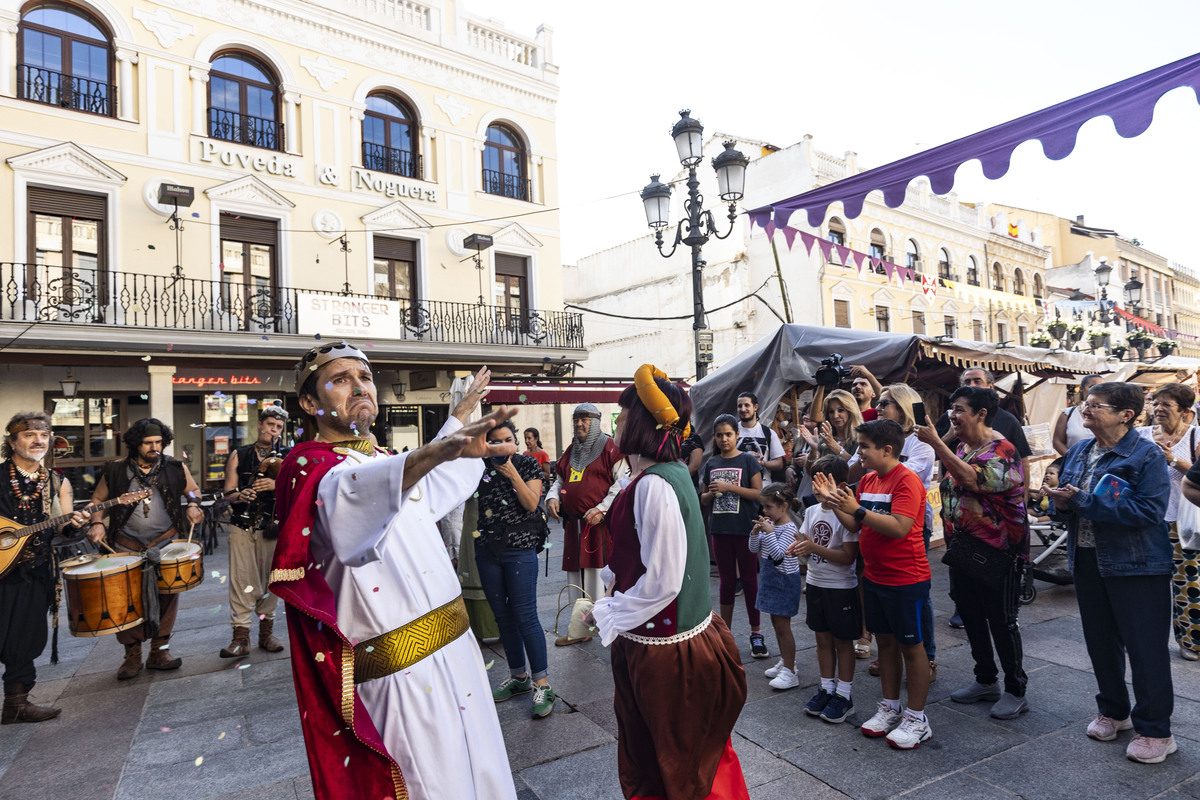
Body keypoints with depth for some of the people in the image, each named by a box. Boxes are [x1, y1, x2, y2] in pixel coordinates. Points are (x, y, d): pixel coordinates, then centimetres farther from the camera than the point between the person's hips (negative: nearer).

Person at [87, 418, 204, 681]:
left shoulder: (176, 468, -1)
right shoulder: (116, 470, -2)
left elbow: (194, 490, 14)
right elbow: (98, 499, 9)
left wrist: (192, 504, -6)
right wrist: (97, 523, -7)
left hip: (167, 543, 0)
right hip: (129, 547, 0)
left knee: (168, 597, 3)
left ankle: (159, 652, 18)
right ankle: (132, 656, 18)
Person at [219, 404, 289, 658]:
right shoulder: (238, 455, 9)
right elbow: (228, 492, 7)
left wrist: (277, 485, -19)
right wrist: (239, 495, -15)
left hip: (272, 527, 0)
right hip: (242, 527, 0)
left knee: (270, 580, 4)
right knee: (241, 580, -5)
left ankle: (267, 632, 17)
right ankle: (240, 637, -1)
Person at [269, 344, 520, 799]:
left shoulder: (383, 460, 14)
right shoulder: (311, 468, -11)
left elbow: (433, 485, 36)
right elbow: (351, 494, -37)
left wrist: (461, 413, 43)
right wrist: (437, 451, -57)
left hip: (455, 646, 8)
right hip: (402, 672, -8)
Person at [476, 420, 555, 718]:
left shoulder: (528, 464, 0)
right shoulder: (483, 468, 8)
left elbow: (531, 504, -9)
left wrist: (512, 473, -17)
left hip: (520, 549, -4)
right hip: (487, 549, 4)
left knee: (525, 617, -7)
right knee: (502, 616, 12)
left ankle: (542, 684, 4)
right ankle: (519, 677, 28)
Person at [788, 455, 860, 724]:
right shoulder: (812, 511, 4)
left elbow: (849, 556, -21)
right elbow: (804, 540, 10)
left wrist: (815, 548, -29)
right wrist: (797, 547, -13)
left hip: (841, 587, -6)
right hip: (815, 583, 6)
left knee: (842, 641, 8)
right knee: (822, 637, 16)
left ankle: (844, 695, 22)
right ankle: (826, 689, 30)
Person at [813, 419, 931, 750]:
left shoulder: (907, 480, -17)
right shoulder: (867, 480, 7)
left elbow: (899, 527, -27)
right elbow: (855, 526, 8)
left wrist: (857, 508, -29)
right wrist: (834, 501, -4)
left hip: (905, 580, -7)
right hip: (874, 576, 8)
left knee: (910, 645, 6)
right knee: (885, 640, 17)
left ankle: (916, 718, 20)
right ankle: (890, 708, 31)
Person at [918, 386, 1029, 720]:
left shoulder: (1001, 448, -14)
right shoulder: (960, 448, 11)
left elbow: (974, 479, -32)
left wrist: (936, 443, -31)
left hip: (997, 550, -8)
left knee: (1001, 620, 2)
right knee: (971, 616, 15)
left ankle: (1016, 690, 18)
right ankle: (985, 681, 30)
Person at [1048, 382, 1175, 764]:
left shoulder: (1147, 455, -14)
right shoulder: (1078, 452, 7)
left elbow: (1150, 511, -24)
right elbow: (1064, 498, 15)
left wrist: (1083, 501, -26)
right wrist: (1060, 501, -10)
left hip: (1135, 565, -6)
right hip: (1088, 560, 7)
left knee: (1145, 647, 4)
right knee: (1101, 642, 18)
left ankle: (1155, 730, 20)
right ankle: (1113, 711, 36)